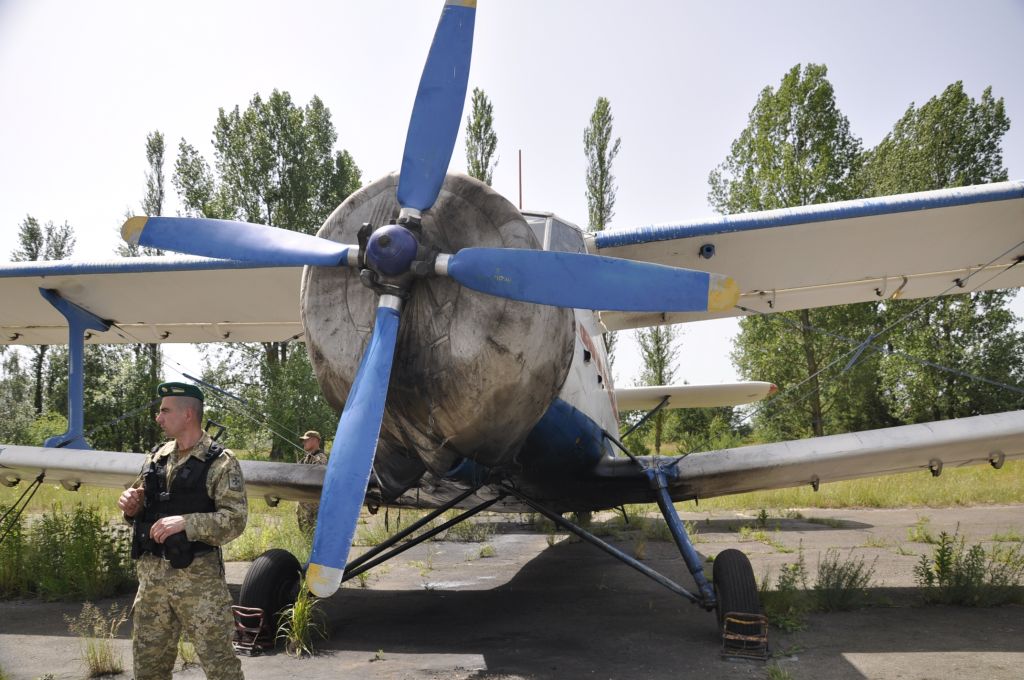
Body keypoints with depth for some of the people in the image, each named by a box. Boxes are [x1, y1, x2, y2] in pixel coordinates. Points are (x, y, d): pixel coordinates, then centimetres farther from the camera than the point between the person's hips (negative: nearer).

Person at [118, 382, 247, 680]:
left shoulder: (220, 462, -10)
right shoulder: (157, 457, 9)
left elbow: (235, 520, -17)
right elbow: (142, 510, 18)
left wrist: (185, 522, -28)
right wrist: (131, 505, -4)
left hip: (198, 577, -6)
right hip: (151, 575, 7)